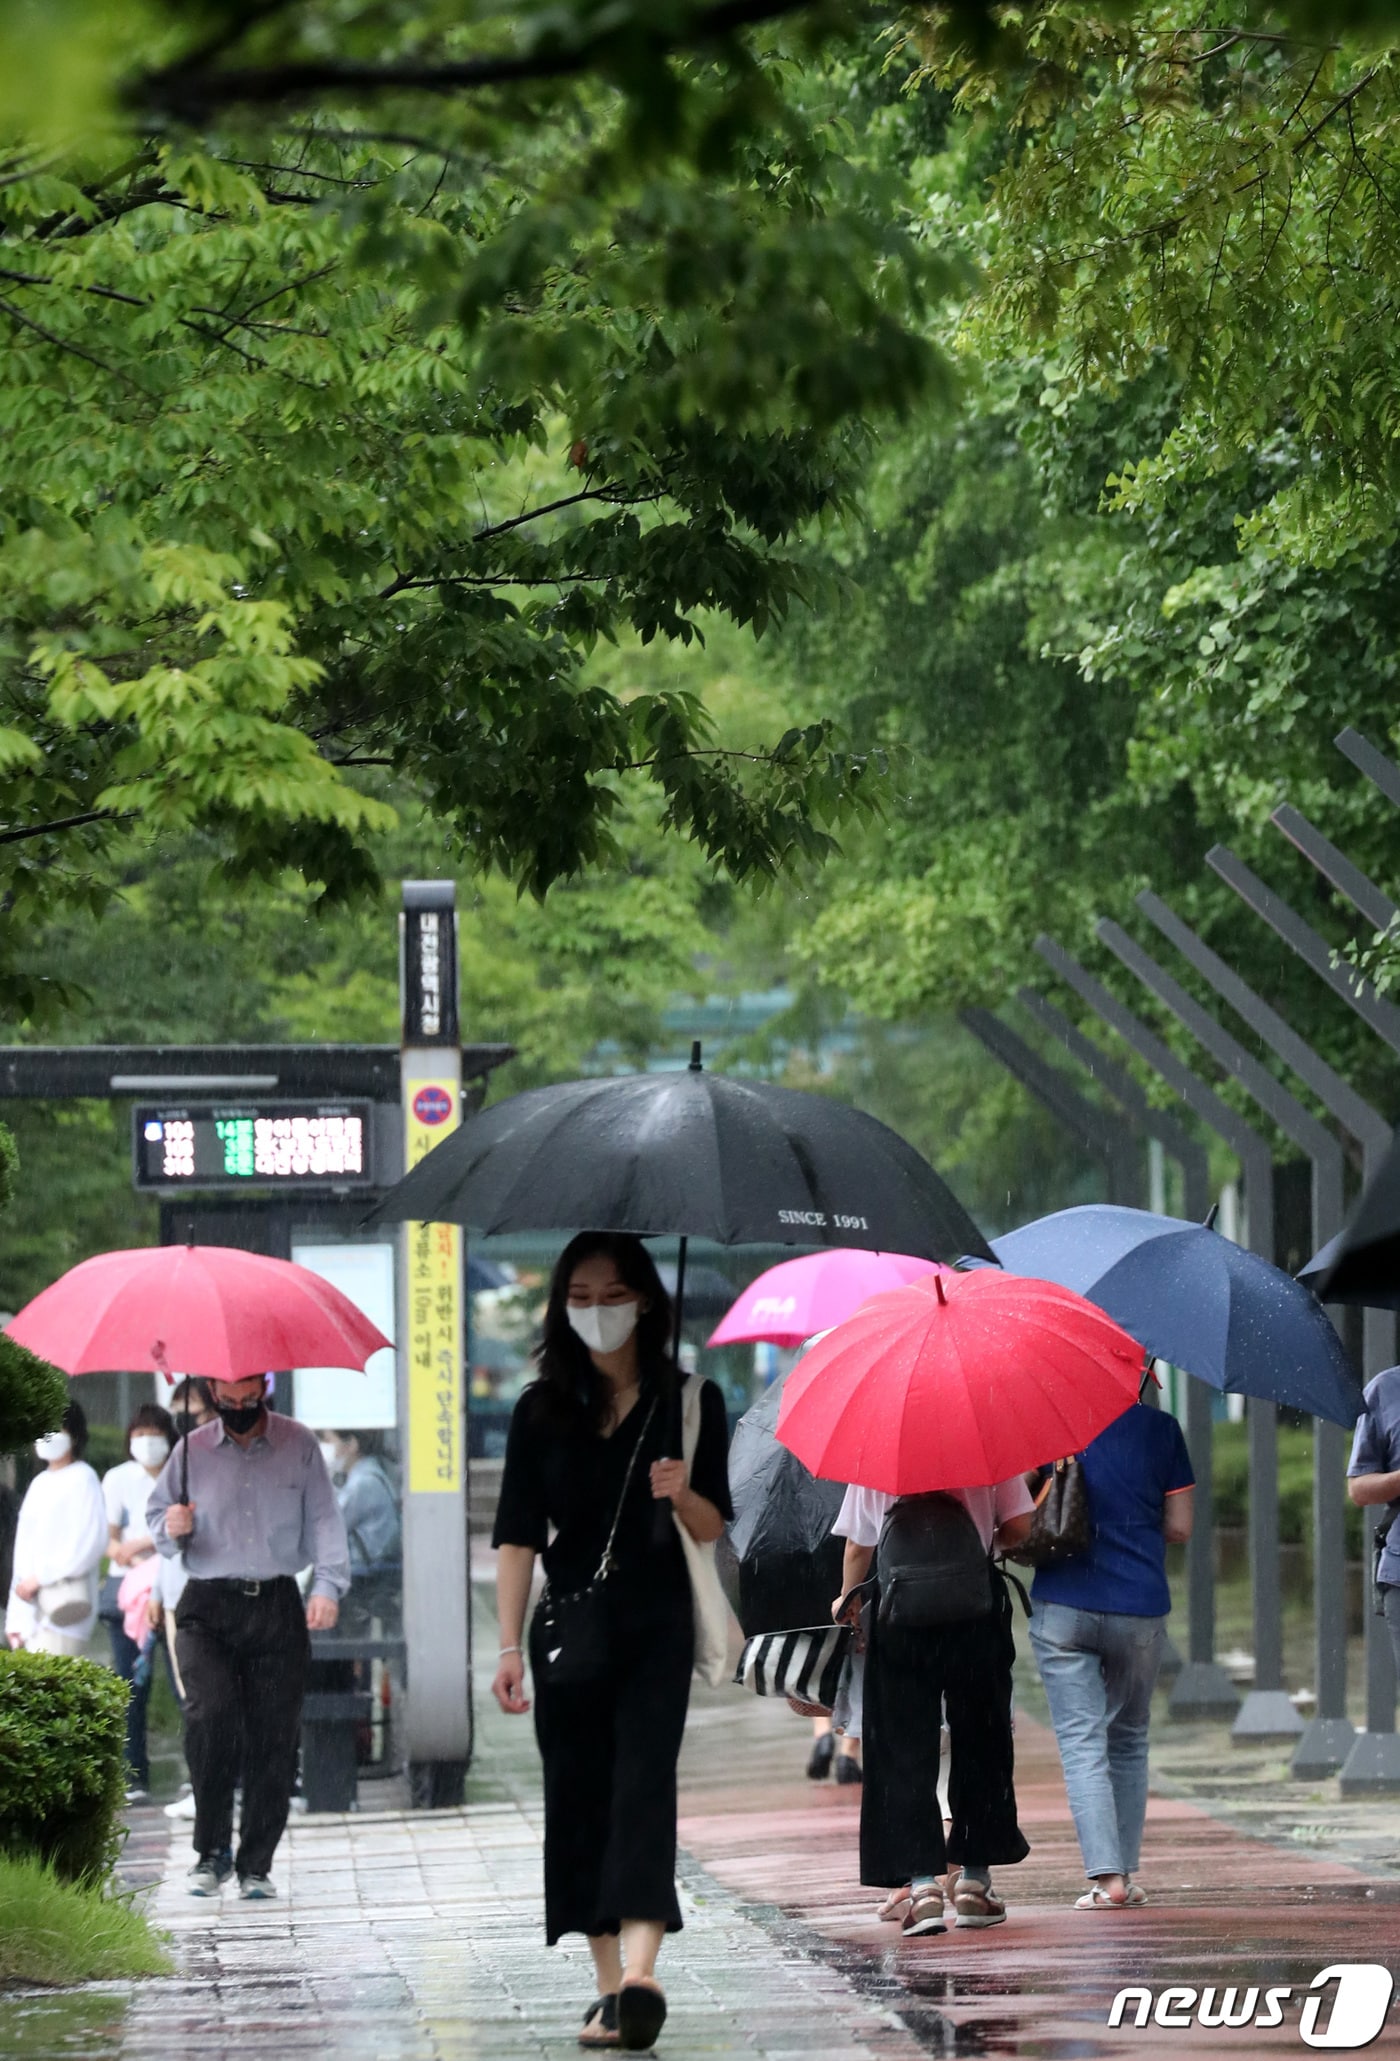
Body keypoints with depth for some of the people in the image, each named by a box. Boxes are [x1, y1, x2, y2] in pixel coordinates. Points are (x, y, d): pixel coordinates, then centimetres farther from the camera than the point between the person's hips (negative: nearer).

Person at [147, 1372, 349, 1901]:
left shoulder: (298, 1444, 7)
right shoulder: (192, 1450, 8)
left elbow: (323, 1518, 6)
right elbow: (157, 1517, 16)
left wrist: (327, 1584, -6)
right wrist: (171, 1530, -8)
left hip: (277, 1607, 1)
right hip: (207, 1609, -1)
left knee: (274, 1737, -3)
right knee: (210, 1716, -21)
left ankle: (255, 1865, 7)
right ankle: (211, 1849, -7)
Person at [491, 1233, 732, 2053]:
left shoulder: (689, 1400, 1)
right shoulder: (543, 1408, 5)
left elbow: (715, 1529, 4)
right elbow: (518, 1533, 3)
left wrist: (684, 1495, -19)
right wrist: (510, 1646, -4)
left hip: (655, 1623, -3)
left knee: (644, 1781, -17)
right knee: (578, 1794, 2)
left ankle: (640, 1972, -31)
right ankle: (611, 1987, 8)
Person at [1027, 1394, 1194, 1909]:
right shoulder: (1160, 1429, 0)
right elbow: (1179, 1526, 4)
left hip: (1063, 1609, -2)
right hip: (1140, 1609, 2)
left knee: (1081, 1743, -2)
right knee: (1128, 1740, 18)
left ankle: (1106, 1876, -15)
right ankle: (1125, 1872, 18)